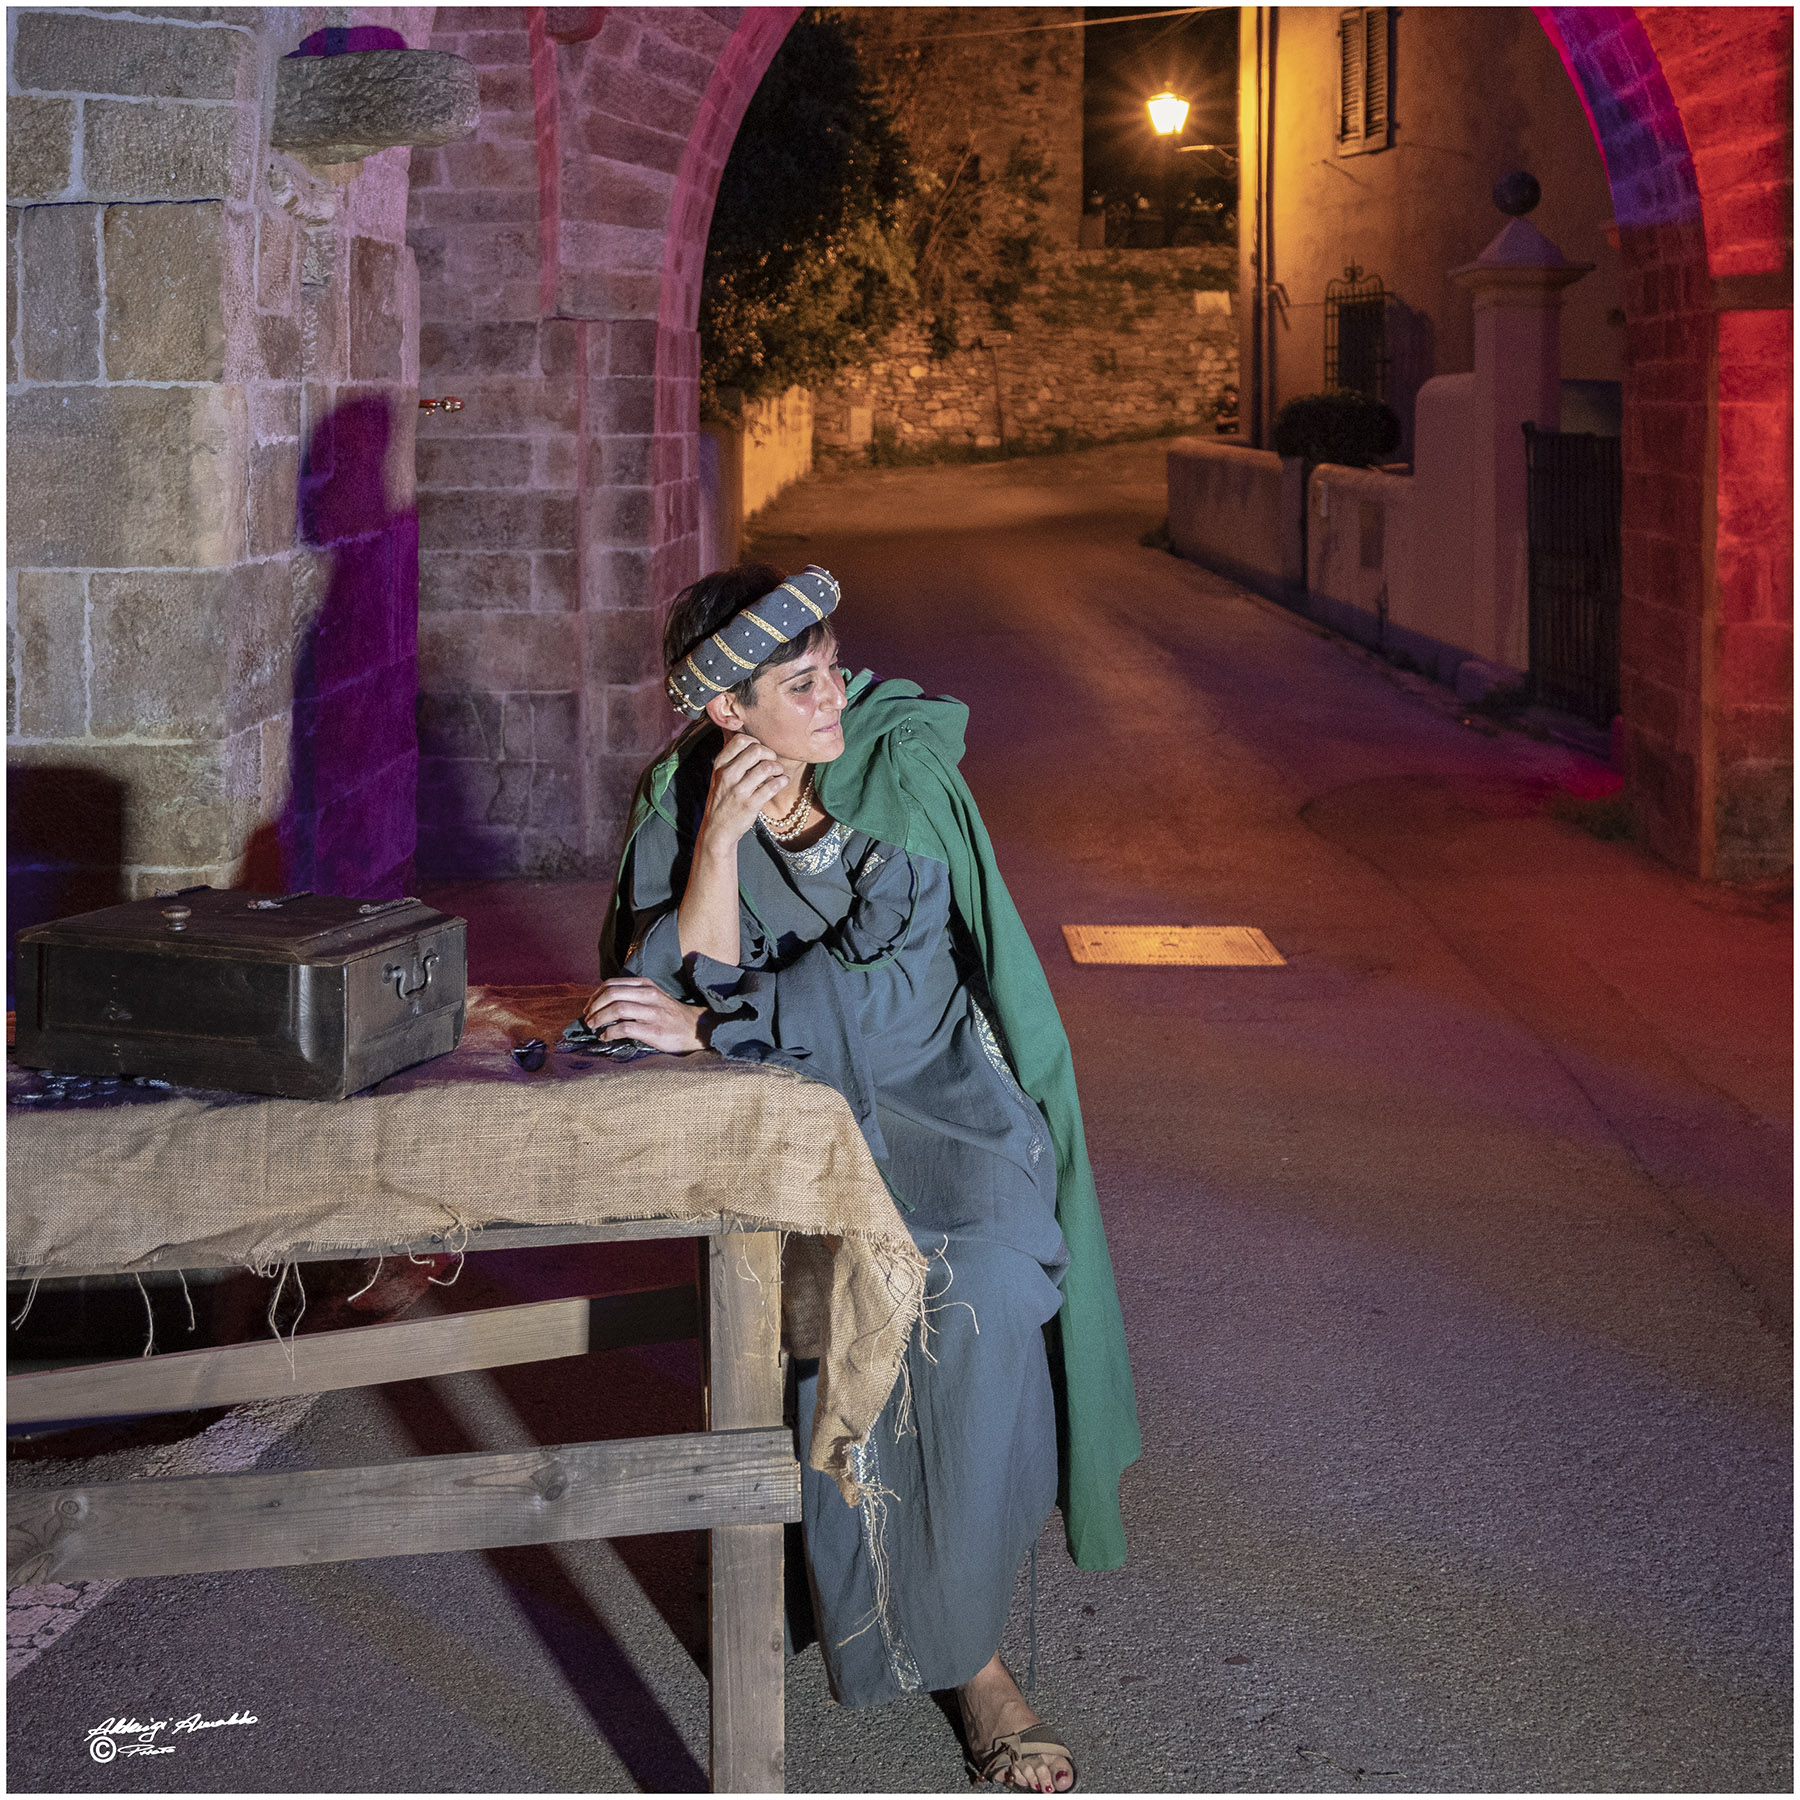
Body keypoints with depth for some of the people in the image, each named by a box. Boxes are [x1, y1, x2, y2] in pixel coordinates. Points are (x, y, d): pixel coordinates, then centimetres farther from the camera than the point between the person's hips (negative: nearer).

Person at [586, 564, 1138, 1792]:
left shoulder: (904, 774, -8)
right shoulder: (682, 801, -1)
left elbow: (887, 987, -16)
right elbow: (676, 988, -9)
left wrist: (713, 1025, -17)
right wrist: (718, 843, -21)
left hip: (931, 1090, -1)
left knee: (991, 1286, -30)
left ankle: (960, 1630, -14)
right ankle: (960, 1650, -13)